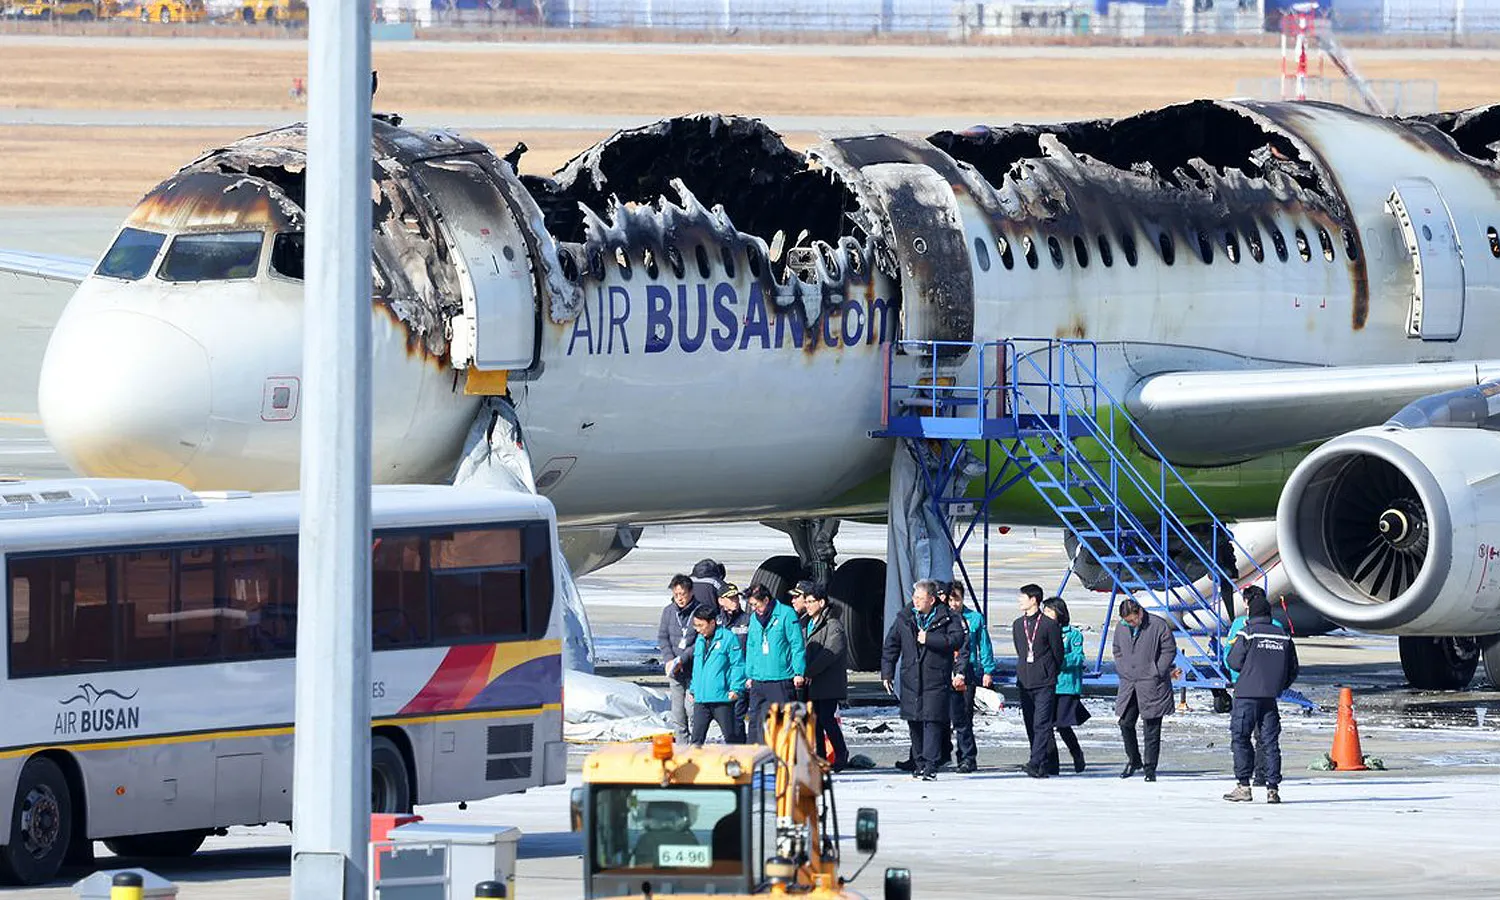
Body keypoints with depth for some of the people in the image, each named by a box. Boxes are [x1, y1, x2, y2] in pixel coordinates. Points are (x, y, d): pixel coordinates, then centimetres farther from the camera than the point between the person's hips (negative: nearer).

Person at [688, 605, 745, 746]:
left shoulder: (728, 638, -7)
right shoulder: (700, 640, 15)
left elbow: (738, 665, -8)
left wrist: (735, 688, -15)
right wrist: (693, 689, 19)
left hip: (722, 697, -6)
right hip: (701, 699, 6)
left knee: (730, 735, 1)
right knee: (697, 736, 2)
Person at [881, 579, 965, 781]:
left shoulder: (946, 618, -1)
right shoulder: (904, 618, 10)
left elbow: (957, 639, -13)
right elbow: (891, 645, 15)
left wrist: (929, 639, -17)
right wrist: (887, 672, 9)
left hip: (936, 679, -4)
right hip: (911, 679, 4)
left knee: (932, 722, -10)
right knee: (914, 722, 7)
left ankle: (930, 766, -11)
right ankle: (919, 763, 19)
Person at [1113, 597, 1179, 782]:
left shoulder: (1158, 626, -8)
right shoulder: (1121, 628, 8)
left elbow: (1169, 650, -4)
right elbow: (1118, 651, 20)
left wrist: (1156, 673, -8)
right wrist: (1122, 671, 7)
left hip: (1152, 684, -5)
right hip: (1128, 683, 5)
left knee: (1152, 728, -3)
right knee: (1125, 723, 3)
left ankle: (1150, 768, 3)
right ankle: (1133, 760, 23)